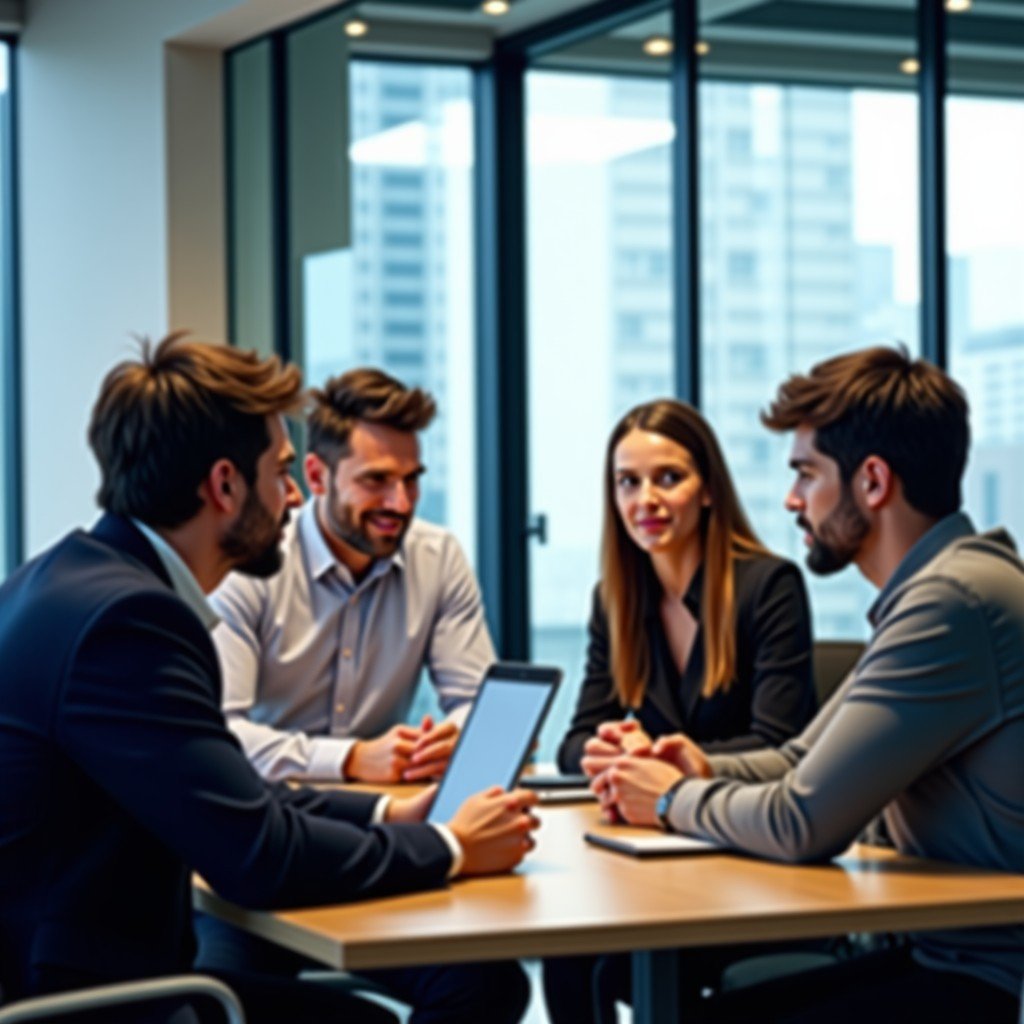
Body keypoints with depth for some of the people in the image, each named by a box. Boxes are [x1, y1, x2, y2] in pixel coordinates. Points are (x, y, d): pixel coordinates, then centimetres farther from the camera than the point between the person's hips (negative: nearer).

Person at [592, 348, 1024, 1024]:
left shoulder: (950, 603, -22)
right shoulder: (932, 588, 13)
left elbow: (803, 822, -22)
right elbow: (805, 762, 21)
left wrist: (676, 802, -4)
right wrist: (707, 771, 1)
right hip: (951, 950, 9)